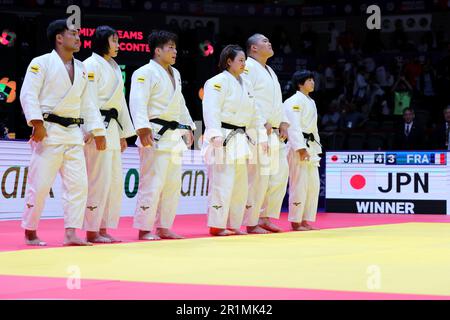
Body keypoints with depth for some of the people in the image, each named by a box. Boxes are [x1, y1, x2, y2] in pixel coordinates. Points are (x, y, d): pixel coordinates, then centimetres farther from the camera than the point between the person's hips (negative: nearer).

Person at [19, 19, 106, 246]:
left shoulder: (81, 69, 16)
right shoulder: (42, 63, -4)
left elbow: (87, 103, 18)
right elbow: (28, 94, -10)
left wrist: (98, 131, 11)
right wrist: (37, 123, -20)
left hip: (73, 133, 7)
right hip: (49, 132, -6)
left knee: (78, 184, 0)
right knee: (40, 183, -4)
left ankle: (70, 233, 4)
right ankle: (30, 233, 10)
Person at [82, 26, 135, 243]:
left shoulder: (114, 67, 19)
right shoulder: (92, 65, -7)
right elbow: (89, 99, -15)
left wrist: (124, 133, 20)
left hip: (112, 128, 9)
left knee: (115, 181, 9)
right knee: (98, 180, -9)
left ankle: (104, 229, 15)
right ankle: (92, 232, -2)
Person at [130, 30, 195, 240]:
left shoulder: (175, 74, 18)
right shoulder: (145, 73, -10)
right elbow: (138, 102, -19)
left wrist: (188, 127, 22)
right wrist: (143, 128, -29)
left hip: (174, 135, 9)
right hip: (155, 135, -9)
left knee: (173, 183, 11)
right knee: (152, 183, -10)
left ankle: (163, 227, 19)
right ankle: (144, 229, -3)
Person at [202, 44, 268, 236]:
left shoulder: (246, 85, 17)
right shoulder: (218, 82, -9)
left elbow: (255, 113, 20)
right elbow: (211, 110, -18)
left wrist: (262, 136, 15)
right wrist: (216, 135, -27)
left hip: (240, 139, 9)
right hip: (223, 138, -9)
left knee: (241, 185, 12)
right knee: (222, 183, -10)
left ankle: (234, 225, 20)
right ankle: (216, 226, -3)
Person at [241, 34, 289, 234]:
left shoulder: (270, 72, 24)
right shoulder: (248, 68, -7)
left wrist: (283, 123, 10)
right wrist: (262, 123, -19)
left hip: (275, 134, 10)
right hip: (257, 133, -10)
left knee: (279, 174, 9)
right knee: (257, 178, -11)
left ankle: (265, 217, 17)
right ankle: (251, 223, -4)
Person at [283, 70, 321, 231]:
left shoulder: (310, 102, 19)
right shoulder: (294, 101, -10)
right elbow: (294, 126, -18)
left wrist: (316, 149, 19)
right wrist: (301, 148, -24)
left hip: (311, 146, 10)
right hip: (298, 147, -10)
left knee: (313, 185, 10)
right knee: (299, 185, -9)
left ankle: (306, 221, 16)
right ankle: (295, 222, -2)